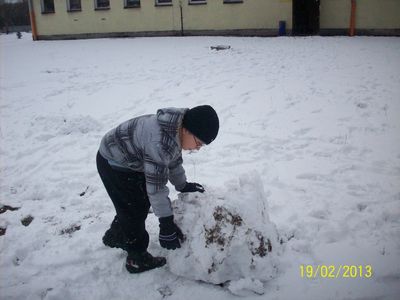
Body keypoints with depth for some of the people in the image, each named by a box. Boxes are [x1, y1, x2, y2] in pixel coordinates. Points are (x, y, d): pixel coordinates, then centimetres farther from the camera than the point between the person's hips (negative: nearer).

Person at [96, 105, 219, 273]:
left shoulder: (177, 129, -10)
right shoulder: (160, 142, -39)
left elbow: (174, 160, 9)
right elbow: (156, 185, -35)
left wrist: (182, 185, 14)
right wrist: (167, 224, -29)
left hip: (130, 162, 9)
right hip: (113, 164, -9)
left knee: (142, 203, 20)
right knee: (134, 210, -2)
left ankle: (114, 236, 41)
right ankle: (137, 259, 17)